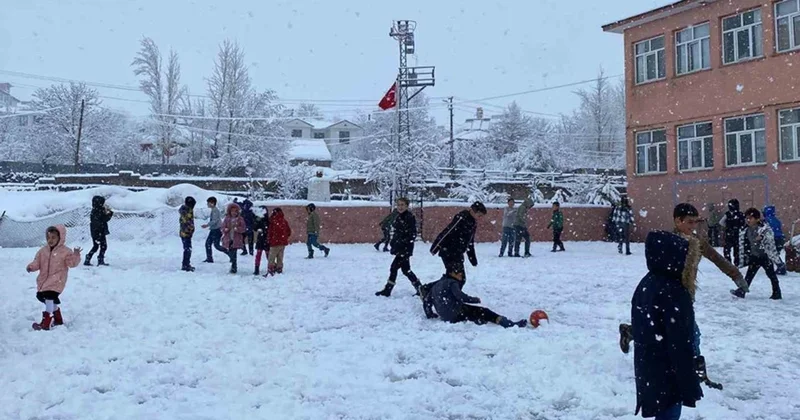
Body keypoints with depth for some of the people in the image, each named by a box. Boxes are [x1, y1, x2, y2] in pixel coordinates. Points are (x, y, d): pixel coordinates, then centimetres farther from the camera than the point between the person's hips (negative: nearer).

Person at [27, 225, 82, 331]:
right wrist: (31, 267, -10)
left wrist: (76, 256, -29)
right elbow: (37, 262, 10)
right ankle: (58, 319, 35)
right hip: (44, 280, 7)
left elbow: (72, 263, -11)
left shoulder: (65, 251, -6)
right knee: (52, 300, 16)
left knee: (49, 297, -21)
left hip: (57, 280, -7)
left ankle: (45, 323, -19)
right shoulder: (43, 250, 9)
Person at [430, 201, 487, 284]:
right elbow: (445, 233, -22)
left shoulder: (473, 223, 9)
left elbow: (470, 242, 19)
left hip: (458, 254, 9)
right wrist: (435, 248, -24)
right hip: (449, 253, -9)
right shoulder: (461, 218, -19)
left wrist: (473, 258, 23)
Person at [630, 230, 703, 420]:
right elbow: (679, 343, -22)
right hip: (668, 373, -9)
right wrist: (689, 385, -17)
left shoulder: (646, 284, 6)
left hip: (648, 371, 9)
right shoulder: (673, 293, -23)